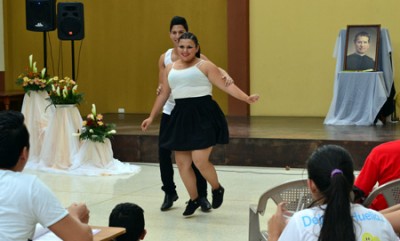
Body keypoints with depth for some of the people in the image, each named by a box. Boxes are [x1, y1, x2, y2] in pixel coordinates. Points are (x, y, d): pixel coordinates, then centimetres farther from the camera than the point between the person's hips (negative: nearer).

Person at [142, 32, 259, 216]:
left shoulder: (204, 66, -2)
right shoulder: (170, 68, 13)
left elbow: (226, 85, -6)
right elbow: (163, 94, 22)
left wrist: (246, 98, -18)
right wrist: (151, 117, 25)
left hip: (204, 116, -5)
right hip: (181, 116, 6)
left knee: (200, 160, -13)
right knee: (182, 162, 6)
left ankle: (217, 189, 16)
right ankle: (194, 199, 26)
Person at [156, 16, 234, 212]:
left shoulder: (196, 57, -6)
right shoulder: (164, 58, 4)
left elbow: (215, 68, -22)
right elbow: (162, 86, 6)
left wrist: (226, 75, -44)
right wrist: (160, 90, -18)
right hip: (170, 111, 3)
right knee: (163, 152, 0)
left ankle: (202, 196, 13)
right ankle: (169, 193, 18)